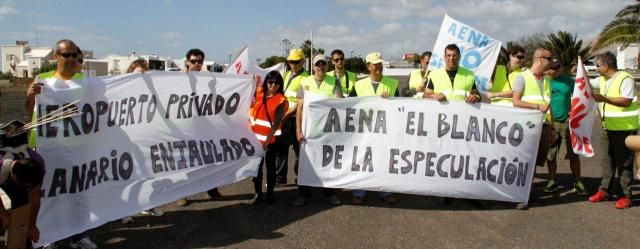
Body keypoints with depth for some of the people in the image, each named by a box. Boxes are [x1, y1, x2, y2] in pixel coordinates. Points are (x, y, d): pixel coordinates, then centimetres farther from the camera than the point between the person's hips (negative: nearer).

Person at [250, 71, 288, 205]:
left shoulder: (281, 101, -9)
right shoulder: (258, 92, 2)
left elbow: (276, 123, -16)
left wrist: (267, 140, -23)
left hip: (271, 139, -3)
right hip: (255, 136, 4)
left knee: (270, 165, 9)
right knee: (256, 165, 10)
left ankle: (270, 192, 20)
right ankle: (258, 193, 19)